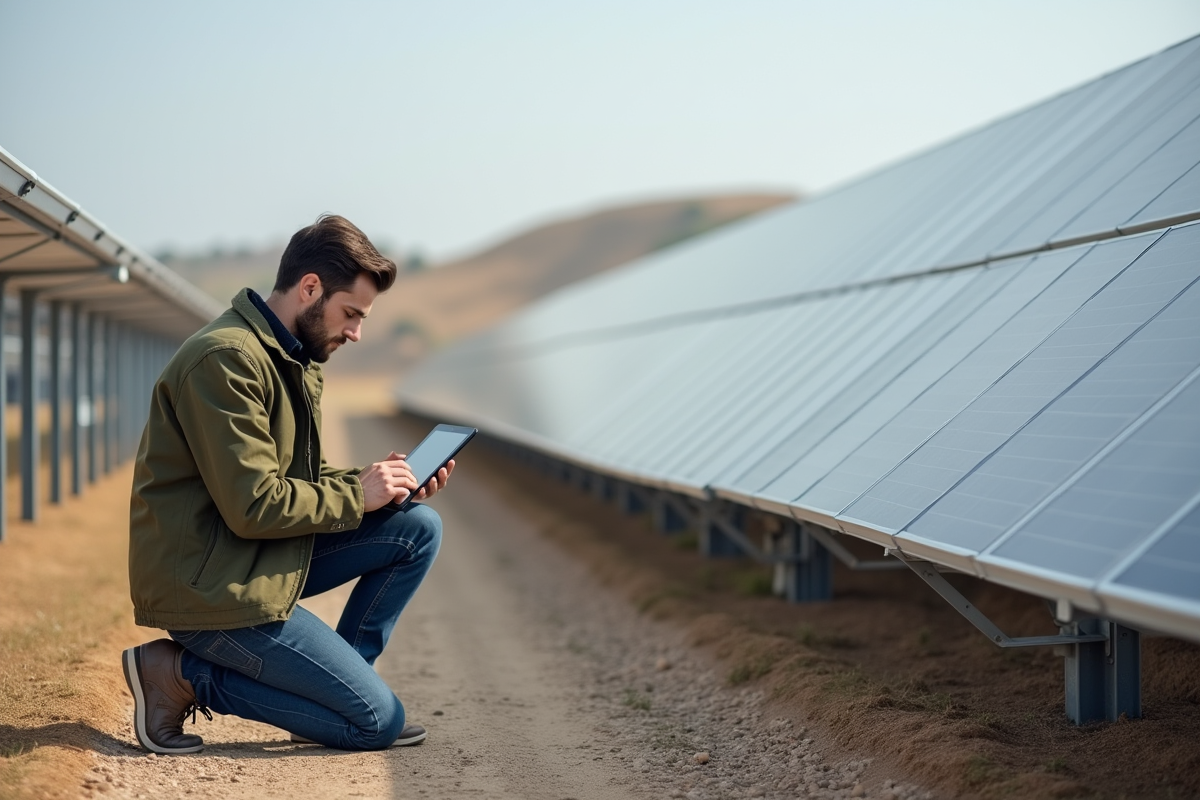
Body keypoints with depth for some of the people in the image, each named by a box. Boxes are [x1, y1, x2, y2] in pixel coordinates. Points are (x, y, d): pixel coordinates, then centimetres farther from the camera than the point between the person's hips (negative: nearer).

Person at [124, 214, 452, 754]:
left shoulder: (296, 360, 14)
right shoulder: (227, 358, -20)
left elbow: (300, 479, 16)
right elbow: (255, 505, -24)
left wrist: (388, 484, 1)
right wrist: (357, 494, -12)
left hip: (265, 559, 10)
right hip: (208, 584, -10)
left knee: (418, 528, 3)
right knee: (380, 721, -9)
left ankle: (335, 683, 6)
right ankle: (185, 674, -3)